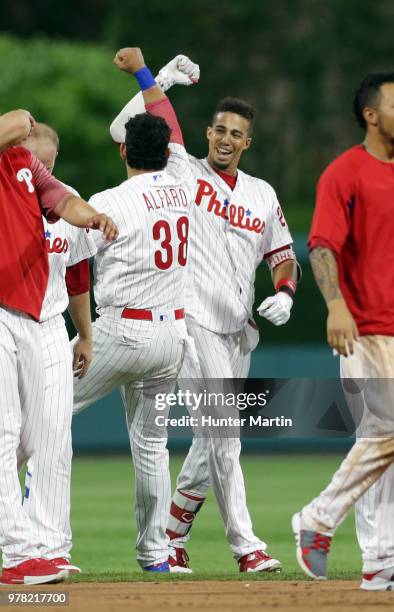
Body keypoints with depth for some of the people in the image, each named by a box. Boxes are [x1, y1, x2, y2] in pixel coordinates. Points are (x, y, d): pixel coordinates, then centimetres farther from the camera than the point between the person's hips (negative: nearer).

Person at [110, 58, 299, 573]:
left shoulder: (263, 194, 17)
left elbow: (283, 255, 20)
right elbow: (123, 130, -3)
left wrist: (284, 293, 0)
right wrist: (162, 80, -9)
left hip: (240, 330, 6)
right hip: (194, 318, -6)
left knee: (215, 435, 7)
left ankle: (174, 531, 22)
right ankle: (245, 544, -15)